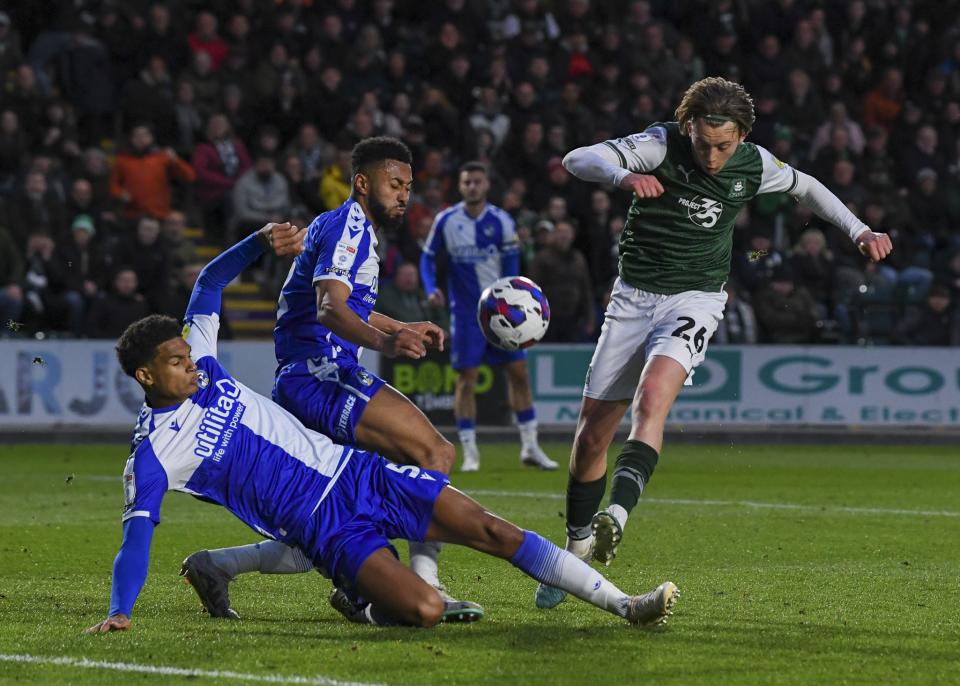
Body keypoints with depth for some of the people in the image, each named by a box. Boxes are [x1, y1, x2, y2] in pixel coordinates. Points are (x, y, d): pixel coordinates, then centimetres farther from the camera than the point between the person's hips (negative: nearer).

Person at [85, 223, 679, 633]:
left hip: (356, 472, 6)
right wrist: (119, 612, -28)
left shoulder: (201, 369, 8)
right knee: (426, 610, -26)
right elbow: (138, 530, -15)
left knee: (493, 530, -6)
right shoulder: (153, 451, -9)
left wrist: (263, 242, 7)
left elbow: (209, 284, 20)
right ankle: (368, 606, 11)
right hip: (323, 528, -6)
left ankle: (623, 604, -1)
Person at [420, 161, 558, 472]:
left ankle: (530, 446, 10)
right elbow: (428, 257, 6)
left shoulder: (501, 221, -3)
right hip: (465, 312, -1)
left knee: (519, 372, 0)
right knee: (466, 379, -5)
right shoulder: (446, 221, -3)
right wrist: (431, 288, -12)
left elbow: (511, 266, -1)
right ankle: (470, 452, 2)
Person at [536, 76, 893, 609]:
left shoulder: (753, 166, -5)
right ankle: (576, 552, 20)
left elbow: (804, 187, 17)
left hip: (695, 300, -1)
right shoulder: (662, 145, -13)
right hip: (633, 297, 1)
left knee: (652, 397, -31)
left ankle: (616, 516, -46)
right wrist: (623, 176, -45)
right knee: (591, 437, 2)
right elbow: (577, 160, -25)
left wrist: (859, 231, 7)